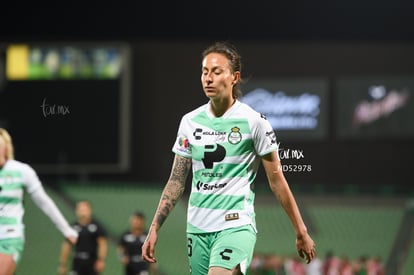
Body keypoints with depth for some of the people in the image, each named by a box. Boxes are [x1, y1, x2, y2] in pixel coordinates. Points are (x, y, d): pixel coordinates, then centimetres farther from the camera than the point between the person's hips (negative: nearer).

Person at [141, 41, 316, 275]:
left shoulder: (254, 121, -5)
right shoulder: (190, 121, 8)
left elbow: (276, 179, 0)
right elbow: (177, 181, 12)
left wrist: (301, 232, 1)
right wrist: (154, 230, 6)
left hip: (236, 226, -5)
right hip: (197, 228, 5)